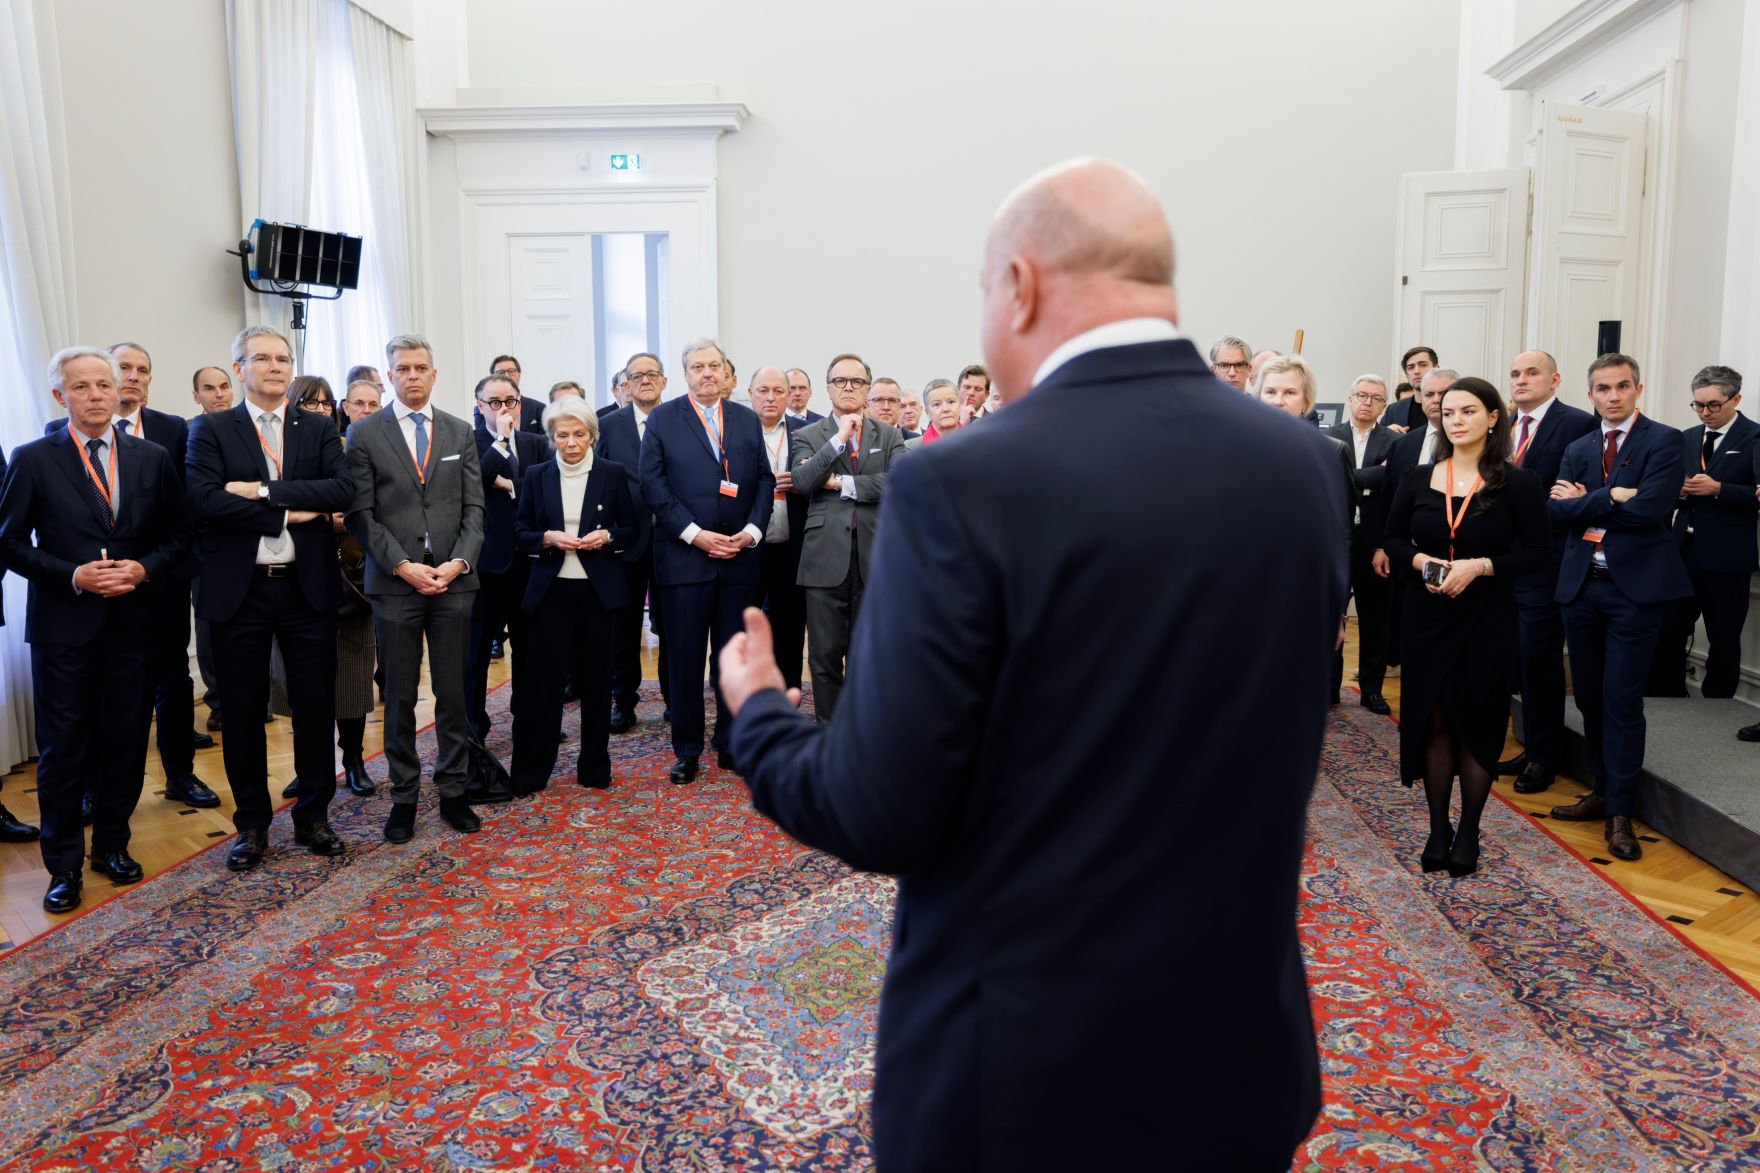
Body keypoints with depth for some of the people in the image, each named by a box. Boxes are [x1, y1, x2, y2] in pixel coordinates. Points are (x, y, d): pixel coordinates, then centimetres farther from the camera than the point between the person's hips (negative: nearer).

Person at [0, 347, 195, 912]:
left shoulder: (152, 458, 5)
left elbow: (180, 534, 8)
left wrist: (145, 568, -10)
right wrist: (74, 576, -15)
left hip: (134, 619, 2)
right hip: (63, 624, -2)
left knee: (126, 741, 10)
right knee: (63, 748, 3)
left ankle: (112, 844, 26)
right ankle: (64, 865, 16)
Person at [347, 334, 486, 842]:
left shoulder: (460, 432, 10)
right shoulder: (365, 434, 3)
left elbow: (474, 508, 6)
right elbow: (362, 514, -3)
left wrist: (459, 562, -9)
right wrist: (403, 566, -13)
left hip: (454, 581, 2)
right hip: (395, 583, -2)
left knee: (453, 693, 6)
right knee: (399, 697, 5)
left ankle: (452, 791, 16)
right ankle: (404, 796, 16)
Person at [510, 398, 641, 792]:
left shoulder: (613, 474, 3)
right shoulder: (535, 475, 6)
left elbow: (633, 530, 8)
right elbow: (520, 533, 8)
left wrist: (607, 536, -12)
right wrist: (547, 538, -12)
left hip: (598, 588, 0)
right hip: (551, 589, 0)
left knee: (596, 677, 6)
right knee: (543, 676, -3)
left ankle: (595, 766, 18)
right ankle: (529, 771, 7)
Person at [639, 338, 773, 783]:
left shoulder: (748, 419, 12)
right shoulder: (663, 418, 3)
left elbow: (764, 480, 10)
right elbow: (653, 484, -4)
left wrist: (752, 530, -5)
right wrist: (695, 535, -12)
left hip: (739, 557, 3)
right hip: (684, 557, -2)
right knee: (685, 659, 1)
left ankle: (732, 744, 19)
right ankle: (687, 750, 12)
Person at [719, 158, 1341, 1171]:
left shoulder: (964, 486, -21)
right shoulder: (1300, 466, -4)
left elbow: (880, 817, -18)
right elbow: (1274, 732, 8)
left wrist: (759, 714, 1)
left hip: (1028, 1058, -4)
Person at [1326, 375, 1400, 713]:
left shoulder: (1394, 441, 2)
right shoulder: (1329, 437, 3)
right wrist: (1378, 472, -15)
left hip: (1374, 542, 0)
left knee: (1375, 618, 7)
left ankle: (1372, 688, 18)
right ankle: (1328, 685, 18)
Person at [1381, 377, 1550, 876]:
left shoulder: (1517, 484, -6)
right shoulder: (1418, 479, 2)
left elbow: (1538, 553, -6)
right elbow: (1394, 540, 9)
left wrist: (1480, 565, -19)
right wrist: (1420, 560, -12)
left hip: (1486, 619, -2)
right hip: (1426, 615, 2)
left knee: (1477, 722, 5)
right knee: (1432, 720, 6)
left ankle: (1468, 830, 20)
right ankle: (1438, 827, 19)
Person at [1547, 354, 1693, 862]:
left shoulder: (1663, 441, -4)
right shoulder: (1578, 449, 12)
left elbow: (1649, 509, -18)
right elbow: (1557, 511, -2)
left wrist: (1585, 501, -8)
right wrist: (1612, 498, -14)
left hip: (1635, 587, -5)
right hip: (1581, 585, 5)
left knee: (1622, 699, -4)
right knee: (1588, 694, 12)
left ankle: (1620, 811, 4)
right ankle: (1603, 789, 26)